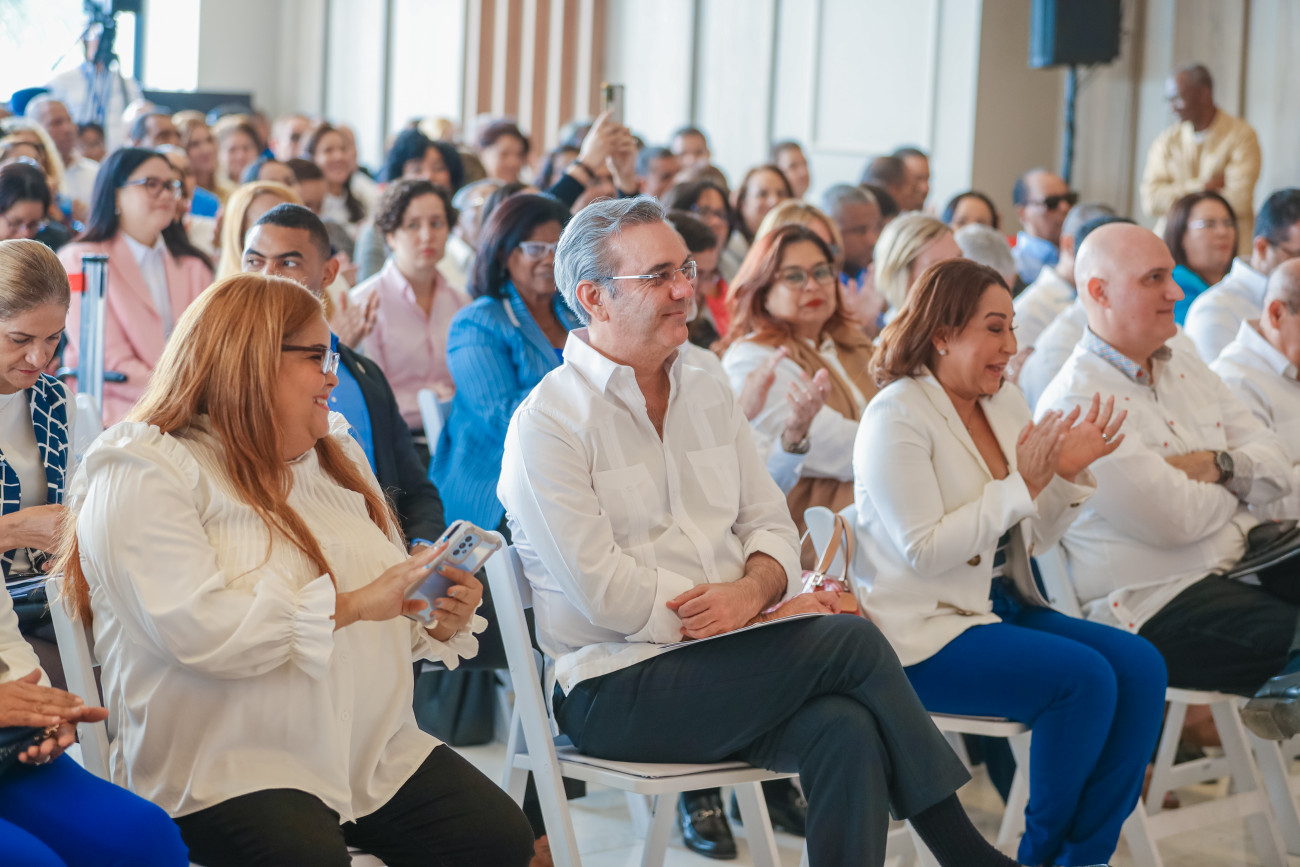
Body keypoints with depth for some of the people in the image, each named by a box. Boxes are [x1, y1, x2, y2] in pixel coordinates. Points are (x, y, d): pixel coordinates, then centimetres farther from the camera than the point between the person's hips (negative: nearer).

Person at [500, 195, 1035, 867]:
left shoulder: (707, 395, 15)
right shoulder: (548, 422, -9)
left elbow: (770, 524, 14)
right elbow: (607, 597, -16)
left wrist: (751, 589, -12)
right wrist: (772, 614, -12)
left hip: (716, 661, 6)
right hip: (614, 693, -6)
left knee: (847, 732, -27)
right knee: (852, 641, -20)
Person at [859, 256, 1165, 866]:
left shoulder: (1005, 402, 11)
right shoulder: (896, 417, -12)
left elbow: (1033, 538, 14)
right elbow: (923, 551, -21)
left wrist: (1069, 473, -4)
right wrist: (1021, 484, -21)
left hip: (1003, 607, 8)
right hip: (922, 631, -8)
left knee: (1141, 666, -11)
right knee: (1085, 677, -25)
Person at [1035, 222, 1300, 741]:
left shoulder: (1182, 364, 14)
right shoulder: (1075, 402, -13)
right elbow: (1178, 519, -18)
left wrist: (1220, 465, -9)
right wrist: (1239, 485, 1)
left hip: (1239, 561, 8)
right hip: (1154, 605, -8)